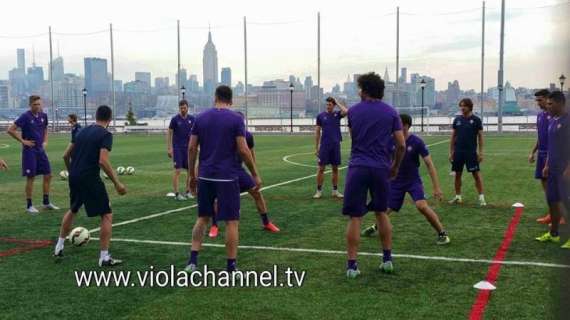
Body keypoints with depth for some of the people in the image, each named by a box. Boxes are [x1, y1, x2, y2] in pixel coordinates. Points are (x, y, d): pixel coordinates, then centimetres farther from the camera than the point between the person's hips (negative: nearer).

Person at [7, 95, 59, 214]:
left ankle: (46, 203, 19)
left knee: (48, 175, 7)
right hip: (29, 151, -6)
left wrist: (45, 142, 9)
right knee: (31, 178, -1)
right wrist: (23, 141, -13)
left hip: (40, 150, 6)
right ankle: (29, 205, 10)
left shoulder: (43, 115, 5)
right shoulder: (25, 116, -13)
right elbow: (11, 130, -14)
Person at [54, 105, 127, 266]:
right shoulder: (106, 134, -9)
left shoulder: (83, 131, 12)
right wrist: (117, 183, -17)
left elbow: (66, 156, 15)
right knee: (107, 215, 2)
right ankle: (104, 257, -1)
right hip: (90, 179, -7)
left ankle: (59, 247, 37)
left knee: (72, 211, 29)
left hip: (74, 177, 7)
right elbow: (103, 161, -22)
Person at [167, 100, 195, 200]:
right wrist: (170, 148, -7)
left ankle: (188, 192, 18)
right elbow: (169, 133, -2)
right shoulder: (175, 119, -5)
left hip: (188, 148, 4)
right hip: (177, 148, -4)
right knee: (177, 170, -6)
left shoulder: (191, 119, 5)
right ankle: (176, 193, 0)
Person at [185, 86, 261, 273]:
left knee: (203, 218, 17)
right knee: (231, 221, 3)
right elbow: (243, 150, -11)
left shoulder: (201, 118, 5)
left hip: (205, 177, 4)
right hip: (227, 178, -4)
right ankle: (231, 267, 6)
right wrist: (255, 175, -1)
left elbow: (192, 148, 4)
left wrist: (192, 176, 14)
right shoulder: (236, 119, -6)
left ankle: (193, 260, 13)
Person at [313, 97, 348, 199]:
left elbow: (346, 111, -21)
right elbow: (317, 132, 5)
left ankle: (335, 190, 15)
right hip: (324, 145, -1)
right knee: (321, 168, -1)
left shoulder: (337, 114, 3)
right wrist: (316, 147, 2)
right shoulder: (321, 116, 3)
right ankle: (319, 190, 7)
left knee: (335, 168, 7)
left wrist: (337, 102, -7)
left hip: (335, 145, 1)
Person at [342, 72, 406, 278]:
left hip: (357, 167, -1)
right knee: (381, 213, 19)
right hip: (381, 168, 1)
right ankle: (387, 259, 23)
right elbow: (401, 145, 3)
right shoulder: (390, 112, 5)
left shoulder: (353, 111, 6)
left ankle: (352, 265, 0)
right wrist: (395, 167, 16)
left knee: (355, 217, 1)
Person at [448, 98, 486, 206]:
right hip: (458, 152, 4)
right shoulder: (457, 119, 7)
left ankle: (481, 197, 0)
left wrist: (480, 152, -6)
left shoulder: (476, 120, -2)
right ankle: (458, 197, 19)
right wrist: (451, 151, 8)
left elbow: (480, 136, -1)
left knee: (476, 174, -4)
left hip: (471, 152, -3)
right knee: (457, 174, 8)